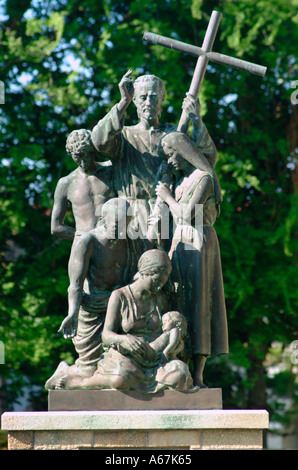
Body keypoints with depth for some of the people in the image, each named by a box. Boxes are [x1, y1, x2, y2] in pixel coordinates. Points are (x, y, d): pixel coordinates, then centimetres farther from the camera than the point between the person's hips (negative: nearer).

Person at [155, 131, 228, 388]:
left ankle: (197, 376, -11)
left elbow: (187, 215, -17)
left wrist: (168, 197, -5)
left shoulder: (205, 178, -10)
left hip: (199, 245, -9)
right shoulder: (183, 179, 16)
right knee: (180, 302, 3)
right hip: (180, 245, 9)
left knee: (198, 303, -10)